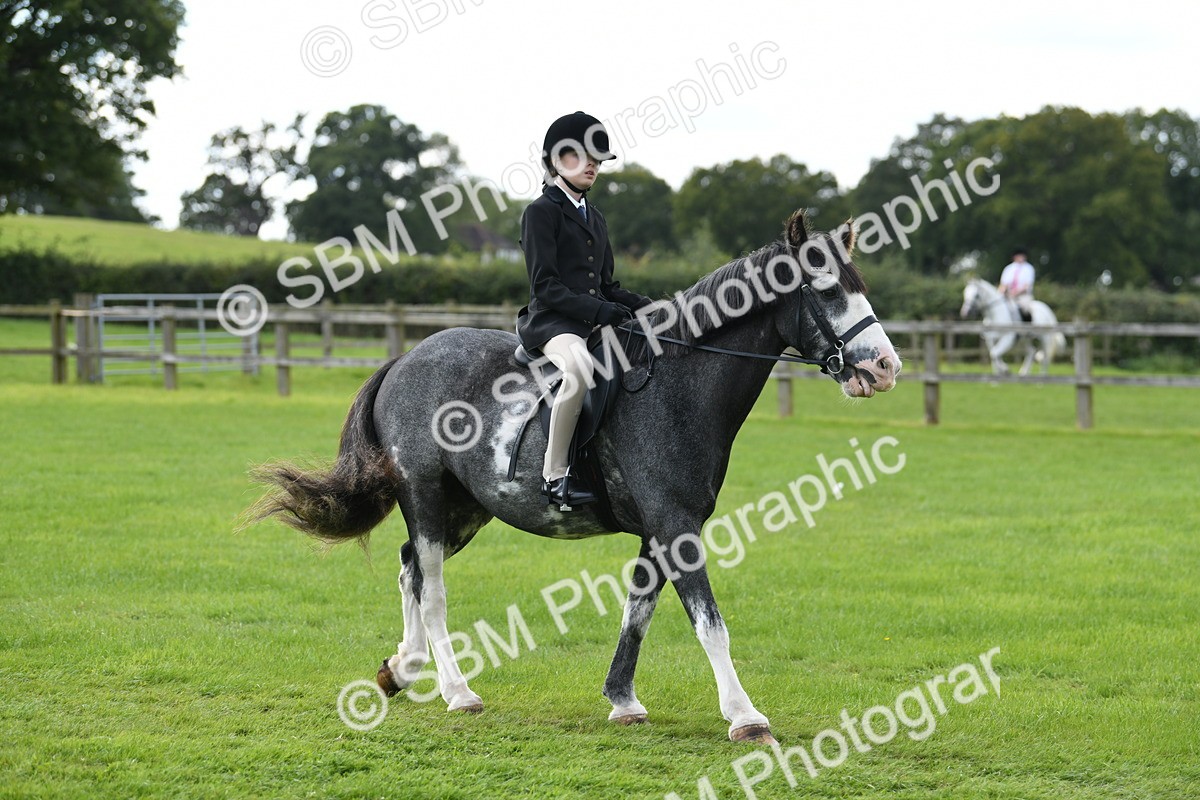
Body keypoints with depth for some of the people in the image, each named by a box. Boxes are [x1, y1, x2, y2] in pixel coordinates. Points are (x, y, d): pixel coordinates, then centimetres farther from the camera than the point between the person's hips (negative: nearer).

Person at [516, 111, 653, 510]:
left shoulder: (595, 219, 24)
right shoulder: (541, 212, -1)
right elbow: (545, 286, -11)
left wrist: (647, 307, 6)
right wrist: (596, 309, -21)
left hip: (594, 322, 8)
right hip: (551, 323, -8)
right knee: (579, 367, -39)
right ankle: (555, 476, -31)